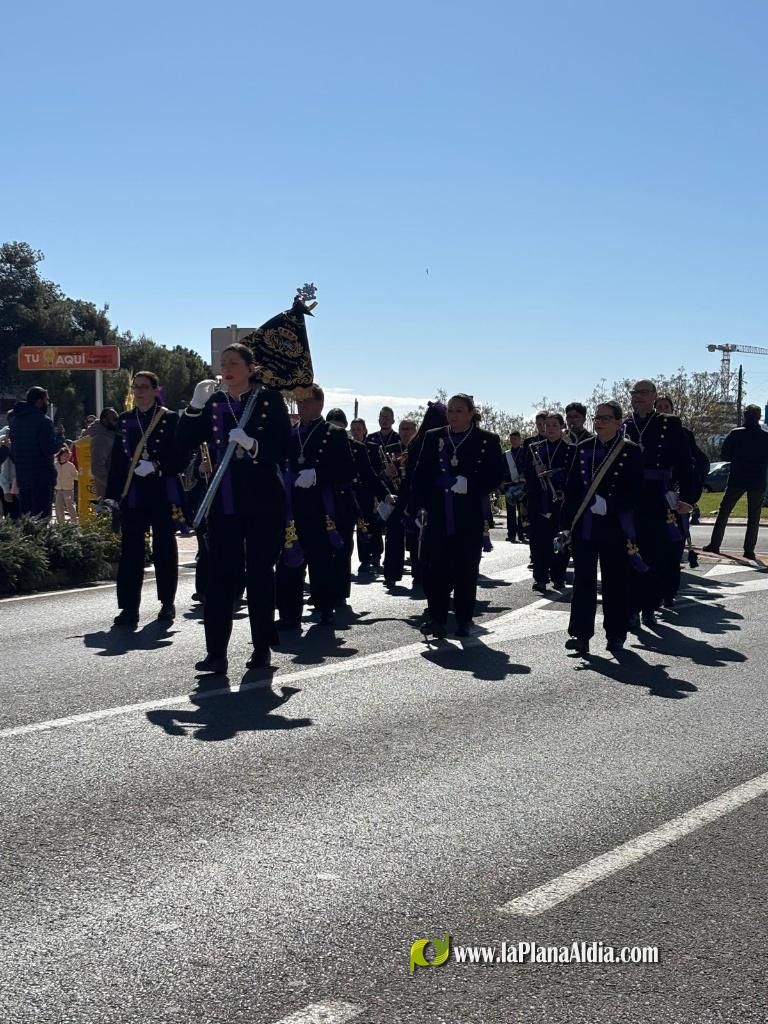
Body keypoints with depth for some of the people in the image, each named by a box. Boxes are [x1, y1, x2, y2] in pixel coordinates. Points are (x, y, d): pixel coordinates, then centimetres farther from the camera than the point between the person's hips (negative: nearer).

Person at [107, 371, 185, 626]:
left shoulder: (170, 419, -1)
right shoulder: (124, 420, 11)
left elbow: (180, 458, -5)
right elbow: (117, 459, 10)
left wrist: (156, 466, -20)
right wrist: (113, 495, 6)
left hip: (163, 495, -3)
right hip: (132, 497, 3)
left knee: (164, 548, 6)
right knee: (130, 550, 0)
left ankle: (167, 603, 17)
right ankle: (129, 607, 1)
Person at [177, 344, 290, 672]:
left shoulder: (269, 399, 0)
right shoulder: (213, 403, 9)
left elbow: (282, 448, -6)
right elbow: (184, 443, 3)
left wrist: (251, 444, -23)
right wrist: (195, 406, -10)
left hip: (262, 501, -2)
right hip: (223, 503, 2)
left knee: (260, 574, 5)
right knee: (220, 575, -4)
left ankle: (262, 648, 15)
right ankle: (216, 653, -4)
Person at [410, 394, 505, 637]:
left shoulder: (487, 441, 3)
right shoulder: (433, 438, 10)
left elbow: (496, 475, -1)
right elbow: (421, 474, 9)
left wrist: (470, 485, -16)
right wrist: (418, 505, 0)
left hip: (470, 518, -2)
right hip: (438, 516, 2)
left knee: (466, 570, 3)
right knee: (434, 567, -4)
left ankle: (464, 621, 13)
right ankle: (437, 619, 5)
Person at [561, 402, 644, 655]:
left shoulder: (631, 451, -1)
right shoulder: (582, 449, 9)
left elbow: (635, 492, -5)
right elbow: (571, 488, 9)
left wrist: (609, 505, -18)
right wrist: (567, 523, 5)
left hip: (615, 529, -2)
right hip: (584, 528, 3)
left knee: (616, 583, 5)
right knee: (583, 581, 1)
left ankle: (615, 635, 15)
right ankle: (580, 634, 4)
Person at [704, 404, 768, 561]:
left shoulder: (736, 434, -4)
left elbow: (723, 455, -2)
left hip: (737, 479, -1)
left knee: (723, 512, 9)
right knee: (754, 517, 7)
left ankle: (715, 544, 6)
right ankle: (749, 549, 3)